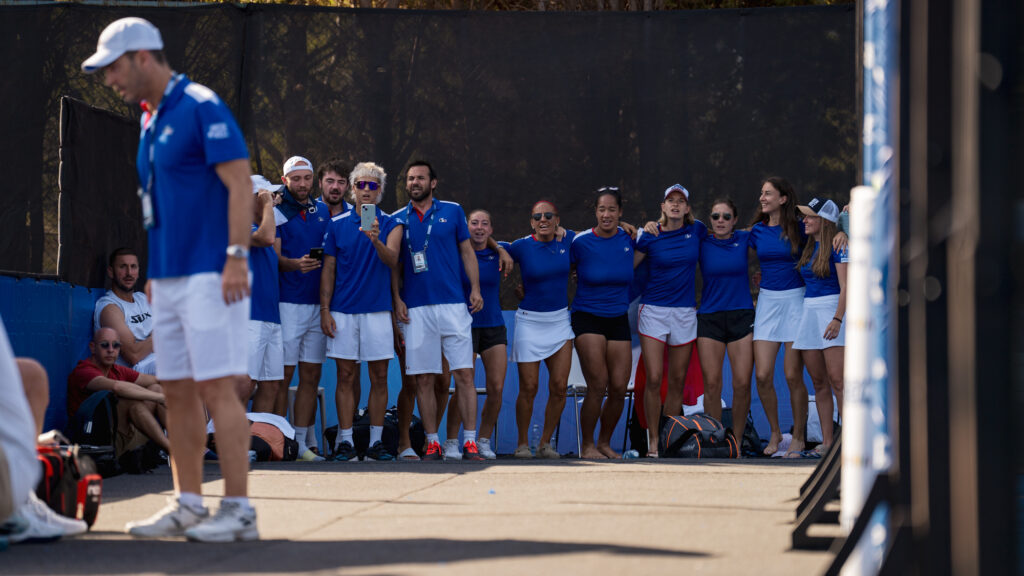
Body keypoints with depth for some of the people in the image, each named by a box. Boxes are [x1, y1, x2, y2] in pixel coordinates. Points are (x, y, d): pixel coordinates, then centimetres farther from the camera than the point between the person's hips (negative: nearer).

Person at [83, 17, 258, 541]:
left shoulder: (202, 108, -9)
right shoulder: (150, 121, 17)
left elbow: (239, 183, -14)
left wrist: (237, 257, -21)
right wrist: (153, 274, 20)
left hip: (210, 276, -9)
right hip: (168, 276, 9)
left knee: (217, 388, -10)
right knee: (177, 392, 8)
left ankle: (238, 510, -8)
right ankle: (187, 505, 14)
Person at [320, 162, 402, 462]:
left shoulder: (390, 224, 5)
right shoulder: (337, 224, 7)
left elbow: (392, 260, -12)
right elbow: (329, 269, 8)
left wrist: (376, 240, -32)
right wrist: (325, 309, 0)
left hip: (377, 310, 0)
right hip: (343, 312, 0)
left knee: (379, 377, 1)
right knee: (346, 377, 0)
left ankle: (376, 442, 6)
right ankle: (345, 441, 2)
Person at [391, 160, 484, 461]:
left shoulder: (452, 211, 9)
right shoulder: (398, 219, 10)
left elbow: (467, 251, 11)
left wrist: (475, 288, 1)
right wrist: (396, 298, 0)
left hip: (453, 304, -1)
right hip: (416, 309, 1)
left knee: (464, 374, -6)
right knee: (424, 379, 1)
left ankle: (470, 442, -4)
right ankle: (433, 444, 7)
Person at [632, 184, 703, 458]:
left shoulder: (697, 230, 4)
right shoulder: (649, 237, -3)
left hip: (685, 312, 2)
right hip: (653, 310, -2)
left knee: (677, 382, 4)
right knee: (653, 379, -10)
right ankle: (653, 441, -2)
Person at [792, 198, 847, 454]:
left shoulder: (837, 247, -6)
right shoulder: (808, 247, 16)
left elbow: (845, 287, -12)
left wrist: (837, 318, -22)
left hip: (832, 310, -7)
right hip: (809, 311, 7)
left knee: (836, 380, -13)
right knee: (818, 382, 4)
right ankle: (827, 441, 6)